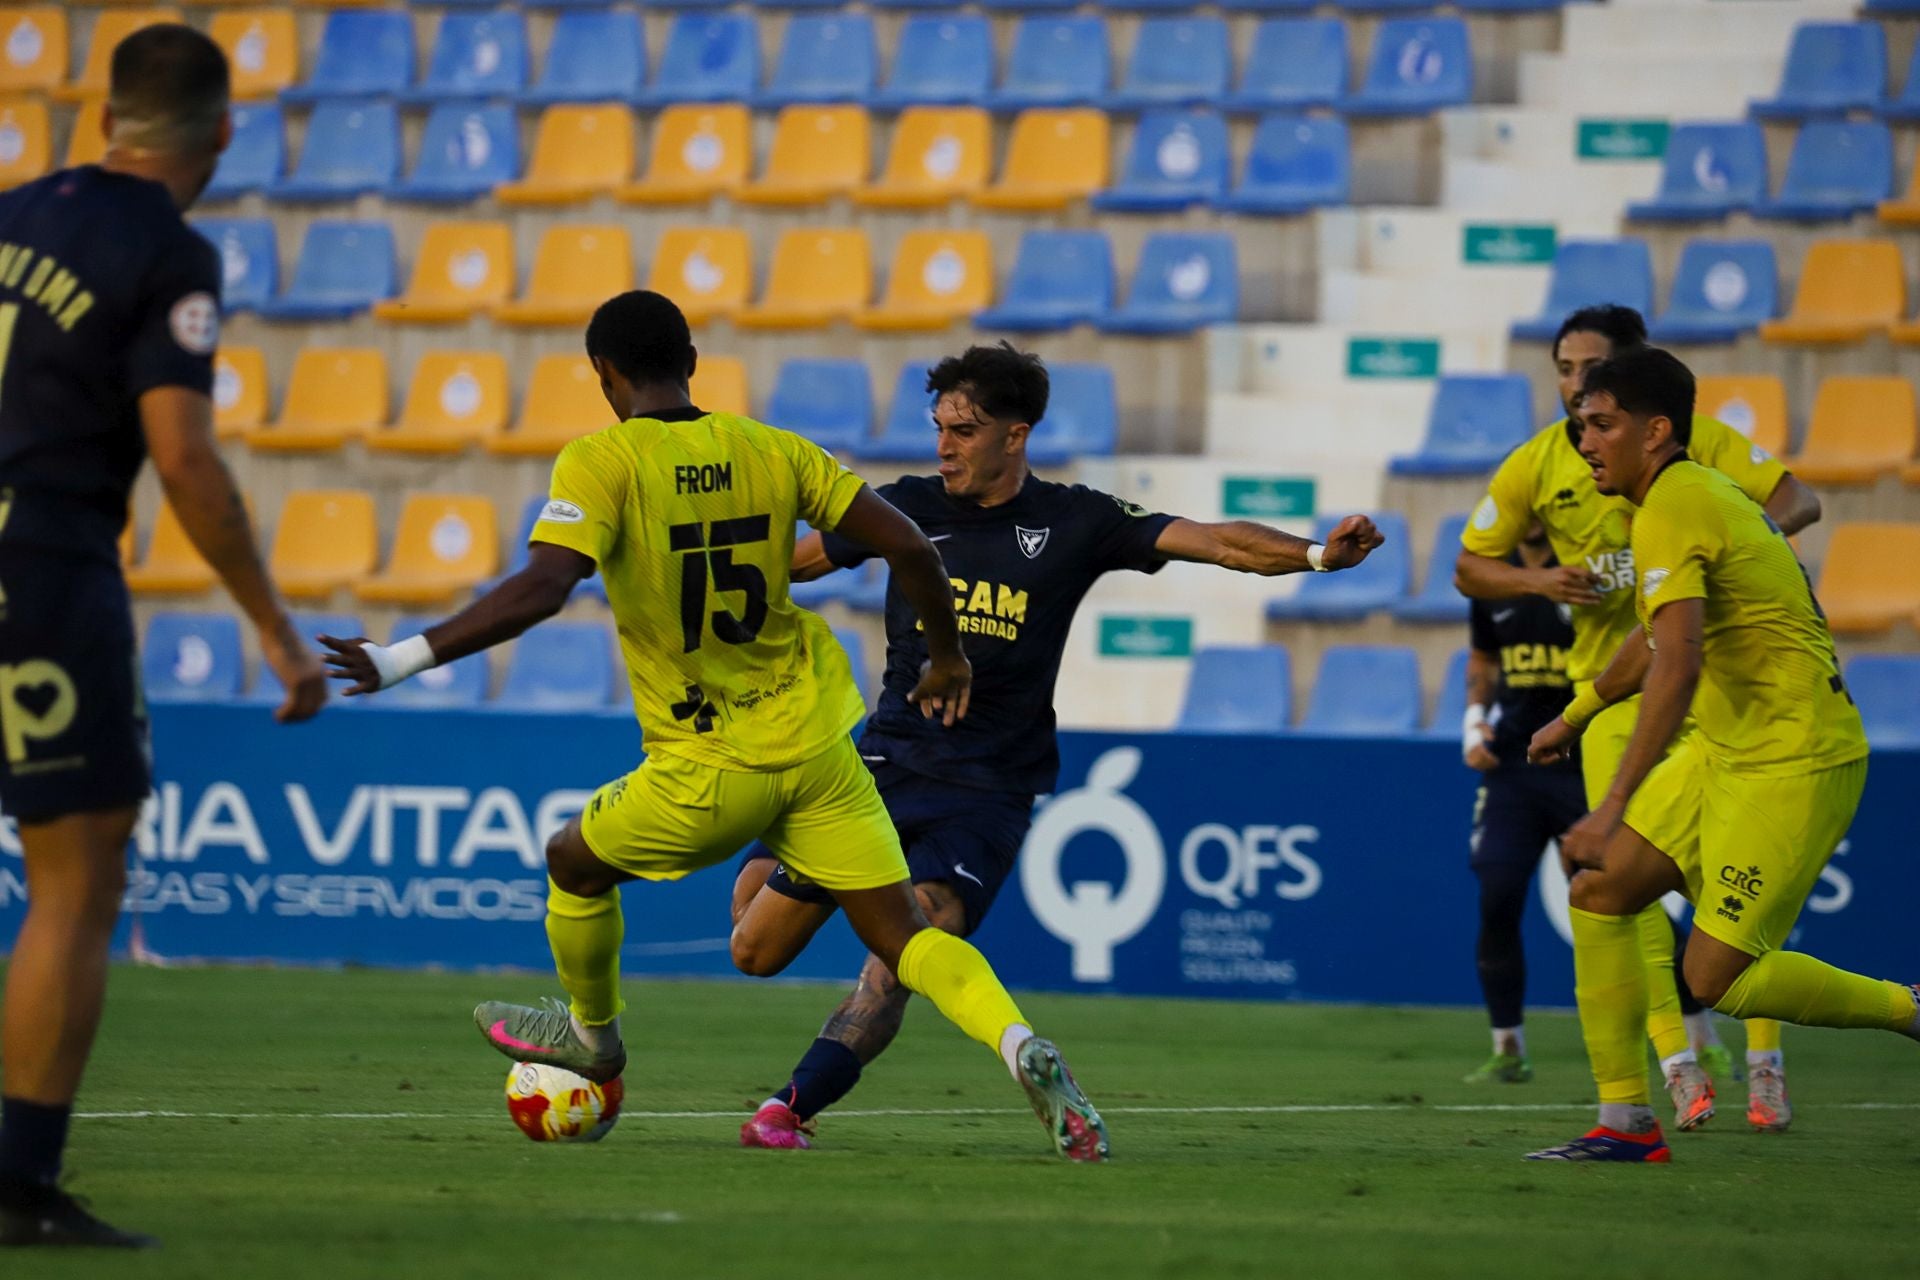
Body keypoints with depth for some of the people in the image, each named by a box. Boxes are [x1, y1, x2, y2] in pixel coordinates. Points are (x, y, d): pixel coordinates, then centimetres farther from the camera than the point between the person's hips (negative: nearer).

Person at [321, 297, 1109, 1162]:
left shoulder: (602, 463, -10)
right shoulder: (770, 451, 3)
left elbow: (542, 589, -25)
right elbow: (909, 548, 2)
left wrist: (407, 658, -22)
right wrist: (946, 659, 19)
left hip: (708, 769, -4)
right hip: (816, 745, 4)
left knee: (574, 864, 24)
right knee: (905, 936, 5)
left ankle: (591, 1035, 47)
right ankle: (1021, 1049, -20)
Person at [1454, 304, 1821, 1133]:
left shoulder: (1698, 443, -4)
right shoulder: (1536, 467, 0)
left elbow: (1798, 502, -5)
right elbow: (1470, 569, 8)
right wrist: (1542, 582, -11)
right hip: (1614, 686, 1)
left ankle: (1762, 1064, 6)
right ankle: (1680, 1063, -5)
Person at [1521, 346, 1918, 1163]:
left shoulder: (1671, 513, -18)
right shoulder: (1694, 493, 13)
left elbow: (1676, 667, -30)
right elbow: (1658, 635, 31)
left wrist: (1614, 809, -33)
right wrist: (1577, 715, 43)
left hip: (1792, 764, -10)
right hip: (1725, 749, 10)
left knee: (1716, 979, -10)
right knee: (1598, 891, 2)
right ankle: (1625, 1122, 5)